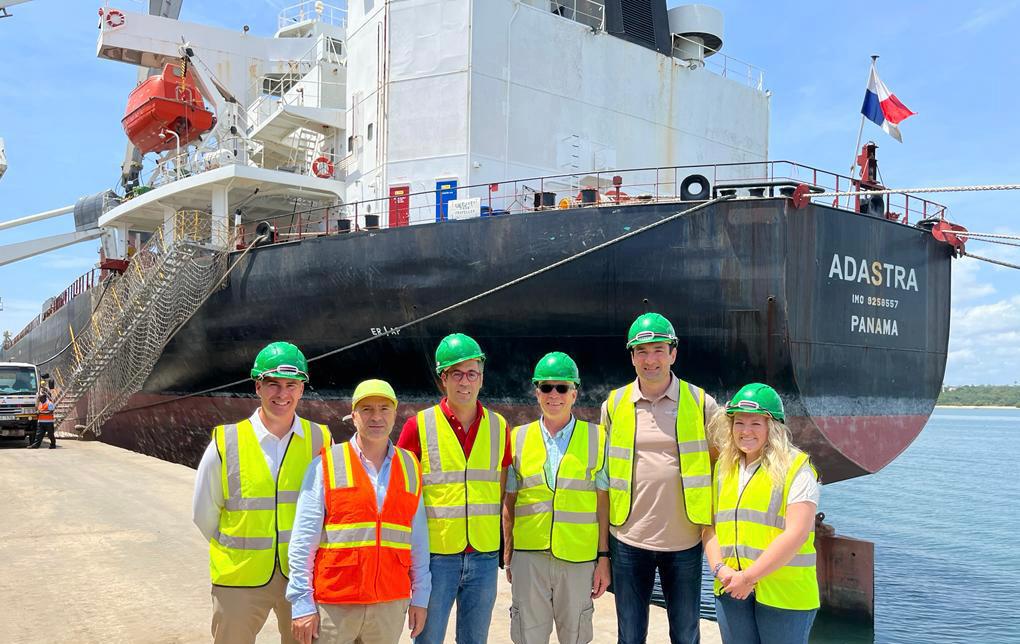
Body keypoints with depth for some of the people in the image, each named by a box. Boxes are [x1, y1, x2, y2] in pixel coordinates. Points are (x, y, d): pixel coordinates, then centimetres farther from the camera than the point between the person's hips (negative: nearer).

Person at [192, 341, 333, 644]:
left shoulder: (320, 441, -4)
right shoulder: (226, 443, -7)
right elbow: (203, 513, 4)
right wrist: (239, 550, 10)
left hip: (303, 576, 1)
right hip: (239, 579, -1)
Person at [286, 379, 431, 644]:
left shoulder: (411, 468, 8)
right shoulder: (326, 465, -1)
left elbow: (418, 540, 11)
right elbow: (303, 541, -2)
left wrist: (420, 597, 8)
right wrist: (302, 604, -6)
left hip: (390, 604, 3)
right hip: (333, 605, -2)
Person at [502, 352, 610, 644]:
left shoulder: (596, 437, 3)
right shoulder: (519, 438, 6)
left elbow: (603, 501, 2)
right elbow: (509, 501, 10)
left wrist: (604, 557, -1)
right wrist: (507, 554, 9)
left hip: (579, 558, -1)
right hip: (528, 555, 1)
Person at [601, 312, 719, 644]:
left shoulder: (700, 403, -2)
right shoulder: (614, 404, 2)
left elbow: (718, 466, 6)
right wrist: (603, 538, 10)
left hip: (684, 541, -1)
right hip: (628, 540, 1)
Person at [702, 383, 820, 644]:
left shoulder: (796, 469, -8)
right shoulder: (723, 468, 10)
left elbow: (796, 534, -16)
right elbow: (709, 525, 8)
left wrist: (749, 577, -16)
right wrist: (719, 568, -8)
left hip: (784, 592, -5)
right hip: (732, 590, 5)